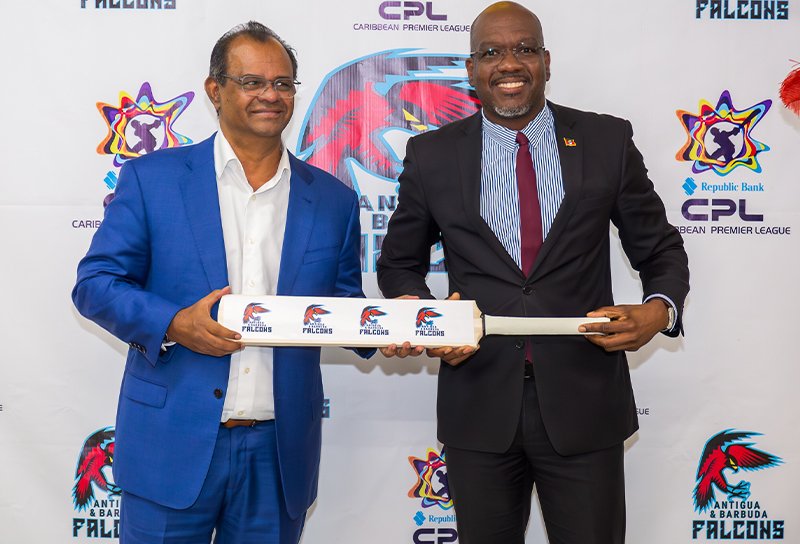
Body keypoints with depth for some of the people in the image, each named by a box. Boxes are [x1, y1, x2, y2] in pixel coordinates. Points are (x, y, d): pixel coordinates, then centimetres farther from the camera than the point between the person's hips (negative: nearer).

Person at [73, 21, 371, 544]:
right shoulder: (153, 177, 0)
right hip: (172, 442, -2)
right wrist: (172, 325, -17)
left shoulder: (333, 199, 7)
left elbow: (346, 305, 14)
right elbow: (95, 283, -1)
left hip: (280, 453, 3)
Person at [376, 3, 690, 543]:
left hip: (584, 403, 0)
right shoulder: (431, 155, 1)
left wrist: (658, 310, -12)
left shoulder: (608, 141, 1)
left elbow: (661, 250, 8)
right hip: (479, 406, 1)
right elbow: (400, 263, 11)